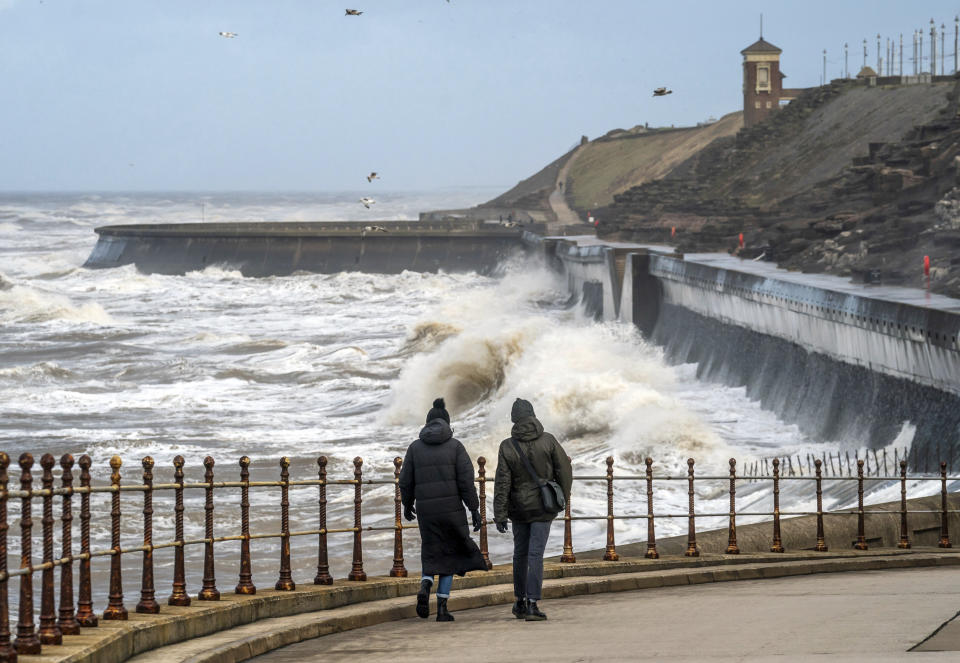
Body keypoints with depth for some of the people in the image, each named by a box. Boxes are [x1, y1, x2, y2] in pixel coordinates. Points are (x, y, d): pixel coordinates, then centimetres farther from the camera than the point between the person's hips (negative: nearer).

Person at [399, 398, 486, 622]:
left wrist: (407, 505, 22)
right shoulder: (455, 446, -2)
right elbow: (466, 480, -8)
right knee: (450, 554, 12)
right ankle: (442, 608, 4)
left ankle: (425, 587, -16)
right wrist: (475, 509, -3)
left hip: (425, 510, 2)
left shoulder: (415, 447, 4)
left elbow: (406, 481, 5)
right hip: (452, 508, -2)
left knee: (432, 555, 15)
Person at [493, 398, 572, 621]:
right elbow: (564, 470, -3)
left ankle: (520, 603, 25)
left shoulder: (507, 447, -9)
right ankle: (532, 604, -12)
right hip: (543, 507, -1)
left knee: (520, 553, 16)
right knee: (536, 554, -4)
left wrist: (500, 515, -6)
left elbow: (502, 483, -9)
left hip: (519, 508, 1)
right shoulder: (548, 441, -10)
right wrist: (564, 496, 14)